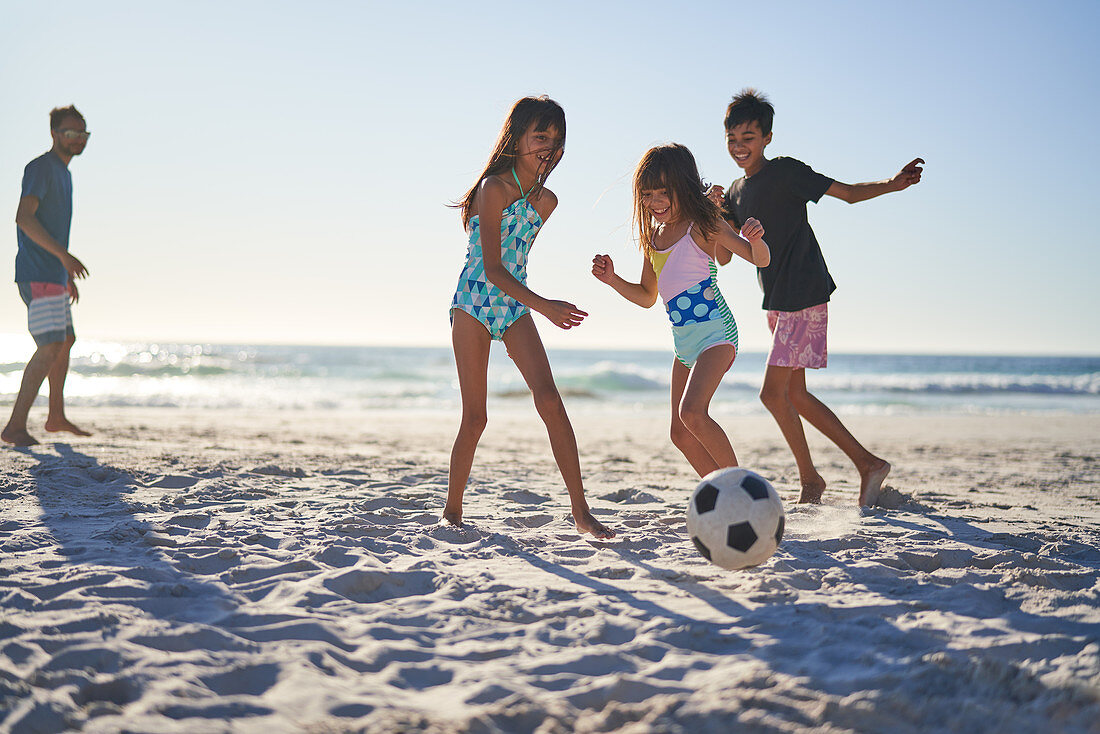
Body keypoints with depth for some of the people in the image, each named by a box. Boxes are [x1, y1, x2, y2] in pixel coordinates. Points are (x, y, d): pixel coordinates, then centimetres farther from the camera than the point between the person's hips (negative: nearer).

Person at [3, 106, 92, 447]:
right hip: (37, 274, -10)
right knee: (50, 348, -17)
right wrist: (64, 255, -28)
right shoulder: (40, 168, -11)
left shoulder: (63, 173, 18)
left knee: (66, 341, 19)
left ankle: (56, 416, 32)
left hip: (54, 275, 10)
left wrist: (68, 276, 25)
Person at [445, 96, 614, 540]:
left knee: (549, 400, -13)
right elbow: (492, 269, -19)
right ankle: (452, 509, 17)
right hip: (474, 302, -5)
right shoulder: (495, 188, -13)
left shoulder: (546, 201, 8)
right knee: (474, 419, -3)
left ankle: (580, 510, -13)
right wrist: (543, 306, -30)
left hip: (515, 305, 5)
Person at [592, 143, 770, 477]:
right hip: (683, 339, 9)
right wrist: (612, 279, 4)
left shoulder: (703, 225, -9)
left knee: (692, 412, -28)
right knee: (681, 434, 10)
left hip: (715, 331, -8)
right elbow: (647, 296, 20)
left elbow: (760, 259, -13)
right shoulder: (654, 236, 12)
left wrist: (755, 240, -36)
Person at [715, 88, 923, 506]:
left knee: (773, 392, -11)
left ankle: (810, 479, 5)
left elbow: (848, 192, -8)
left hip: (805, 295, -9)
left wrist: (892, 184, -25)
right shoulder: (737, 191, 13)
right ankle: (867, 463, 18)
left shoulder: (784, 171, -9)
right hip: (777, 302, 9)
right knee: (793, 394, 11)